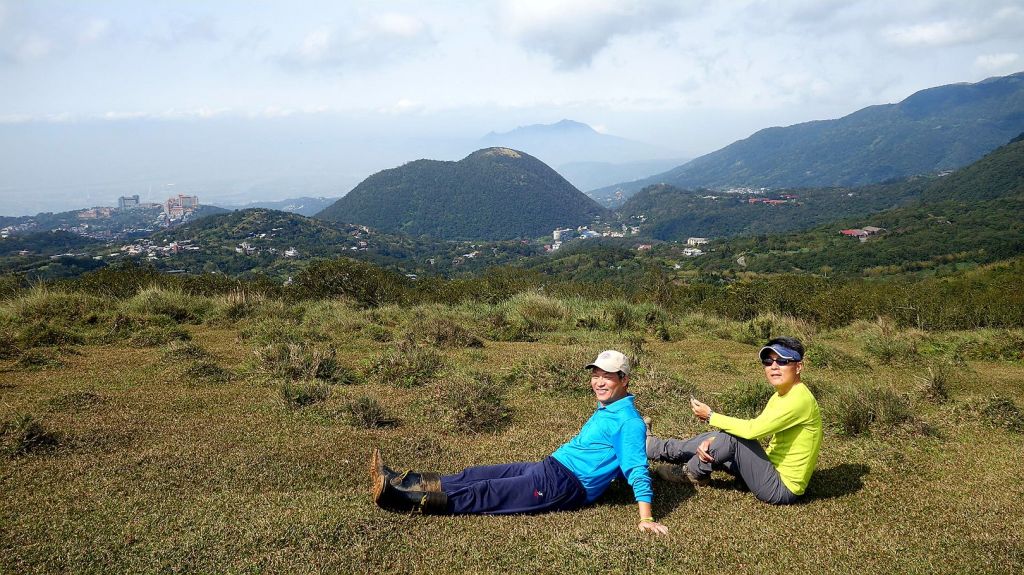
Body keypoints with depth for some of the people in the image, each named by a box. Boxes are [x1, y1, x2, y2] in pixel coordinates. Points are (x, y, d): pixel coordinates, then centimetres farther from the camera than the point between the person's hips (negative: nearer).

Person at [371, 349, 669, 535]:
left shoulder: (628, 421, -15)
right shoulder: (607, 410, 16)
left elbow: (638, 470, -22)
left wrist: (646, 518, -28)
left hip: (562, 485, -9)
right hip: (547, 469, 9)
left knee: (483, 494, -15)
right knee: (473, 476, 2)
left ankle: (401, 499, -20)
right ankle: (399, 482, 2)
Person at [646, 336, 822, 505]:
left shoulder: (799, 399, -22)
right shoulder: (780, 396, 9)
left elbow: (752, 429, -28)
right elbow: (751, 429, 4)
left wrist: (710, 416, -15)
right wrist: (713, 441, -14)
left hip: (783, 488, -9)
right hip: (773, 470, 9)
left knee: (733, 438, -19)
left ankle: (691, 473, 5)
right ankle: (652, 446, 18)